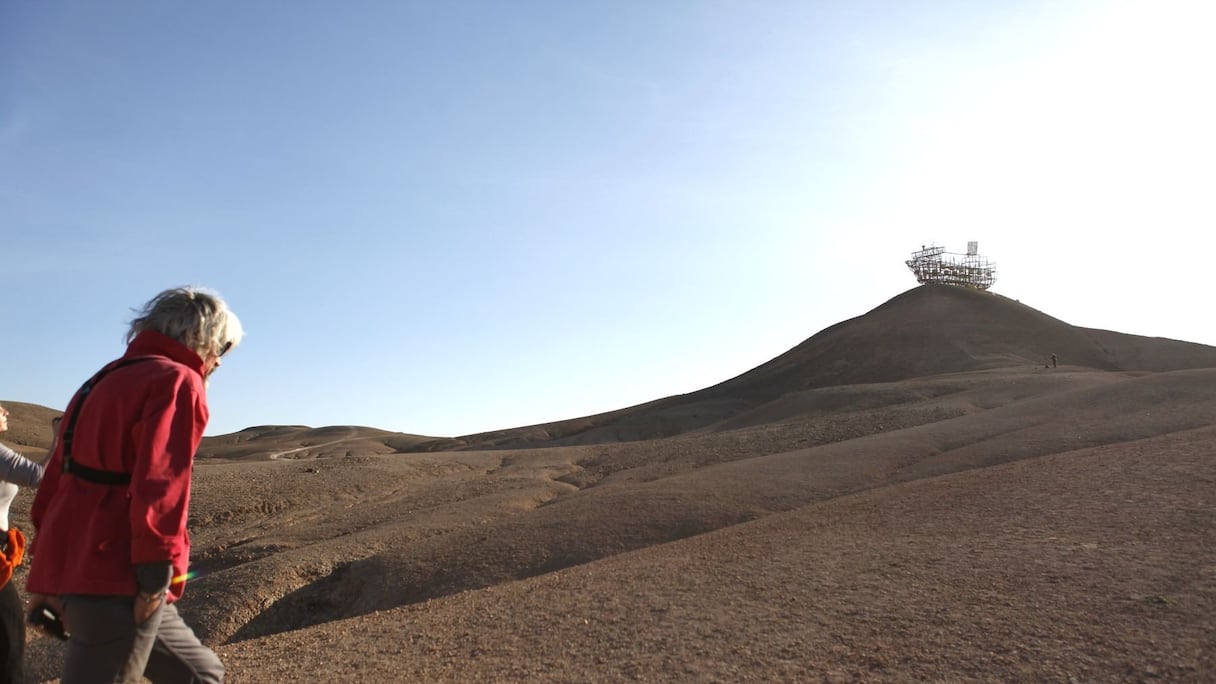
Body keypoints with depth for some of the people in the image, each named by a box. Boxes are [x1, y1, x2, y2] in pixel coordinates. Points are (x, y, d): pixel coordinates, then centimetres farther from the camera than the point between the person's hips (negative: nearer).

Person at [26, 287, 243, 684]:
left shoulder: (105, 380, 19)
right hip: (117, 581, -10)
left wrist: (49, 572, 21)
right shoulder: (177, 381, -9)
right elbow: (157, 486, -21)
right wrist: (156, 579, -18)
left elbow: (58, 473, 19)